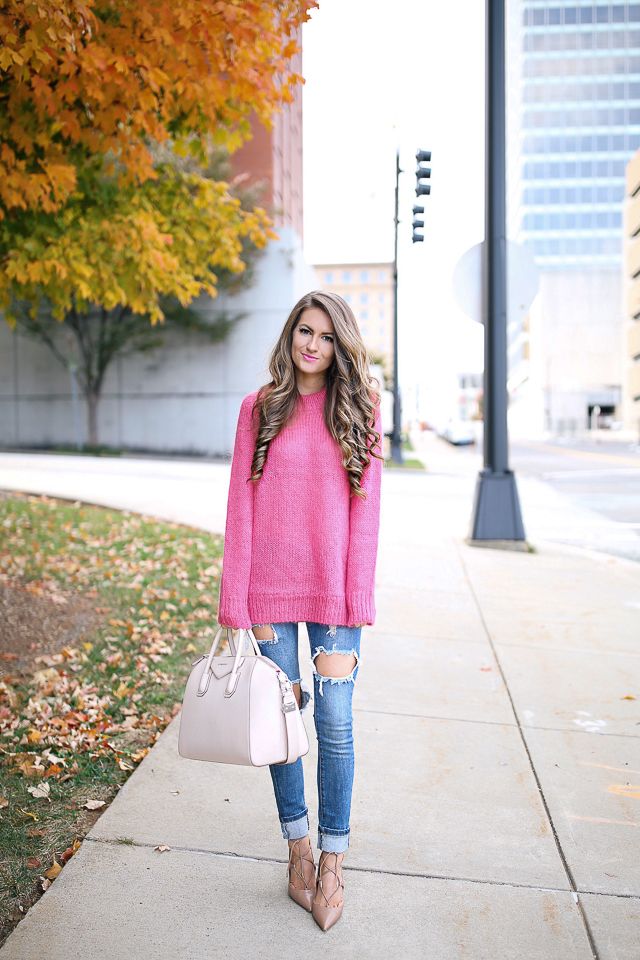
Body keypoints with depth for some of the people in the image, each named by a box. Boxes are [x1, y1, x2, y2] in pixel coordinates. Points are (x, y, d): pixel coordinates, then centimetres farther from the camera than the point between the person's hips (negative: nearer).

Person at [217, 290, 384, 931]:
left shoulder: (359, 410, 3)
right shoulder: (259, 408, 4)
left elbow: (365, 509, 0)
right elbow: (241, 506, 2)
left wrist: (356, 601, -6)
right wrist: (237, 601, -4)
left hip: (333, 587, 0)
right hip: (271, 586, 1)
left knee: (334, 722, 1)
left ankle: (332, 863, 18)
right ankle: (298, 848, 27)